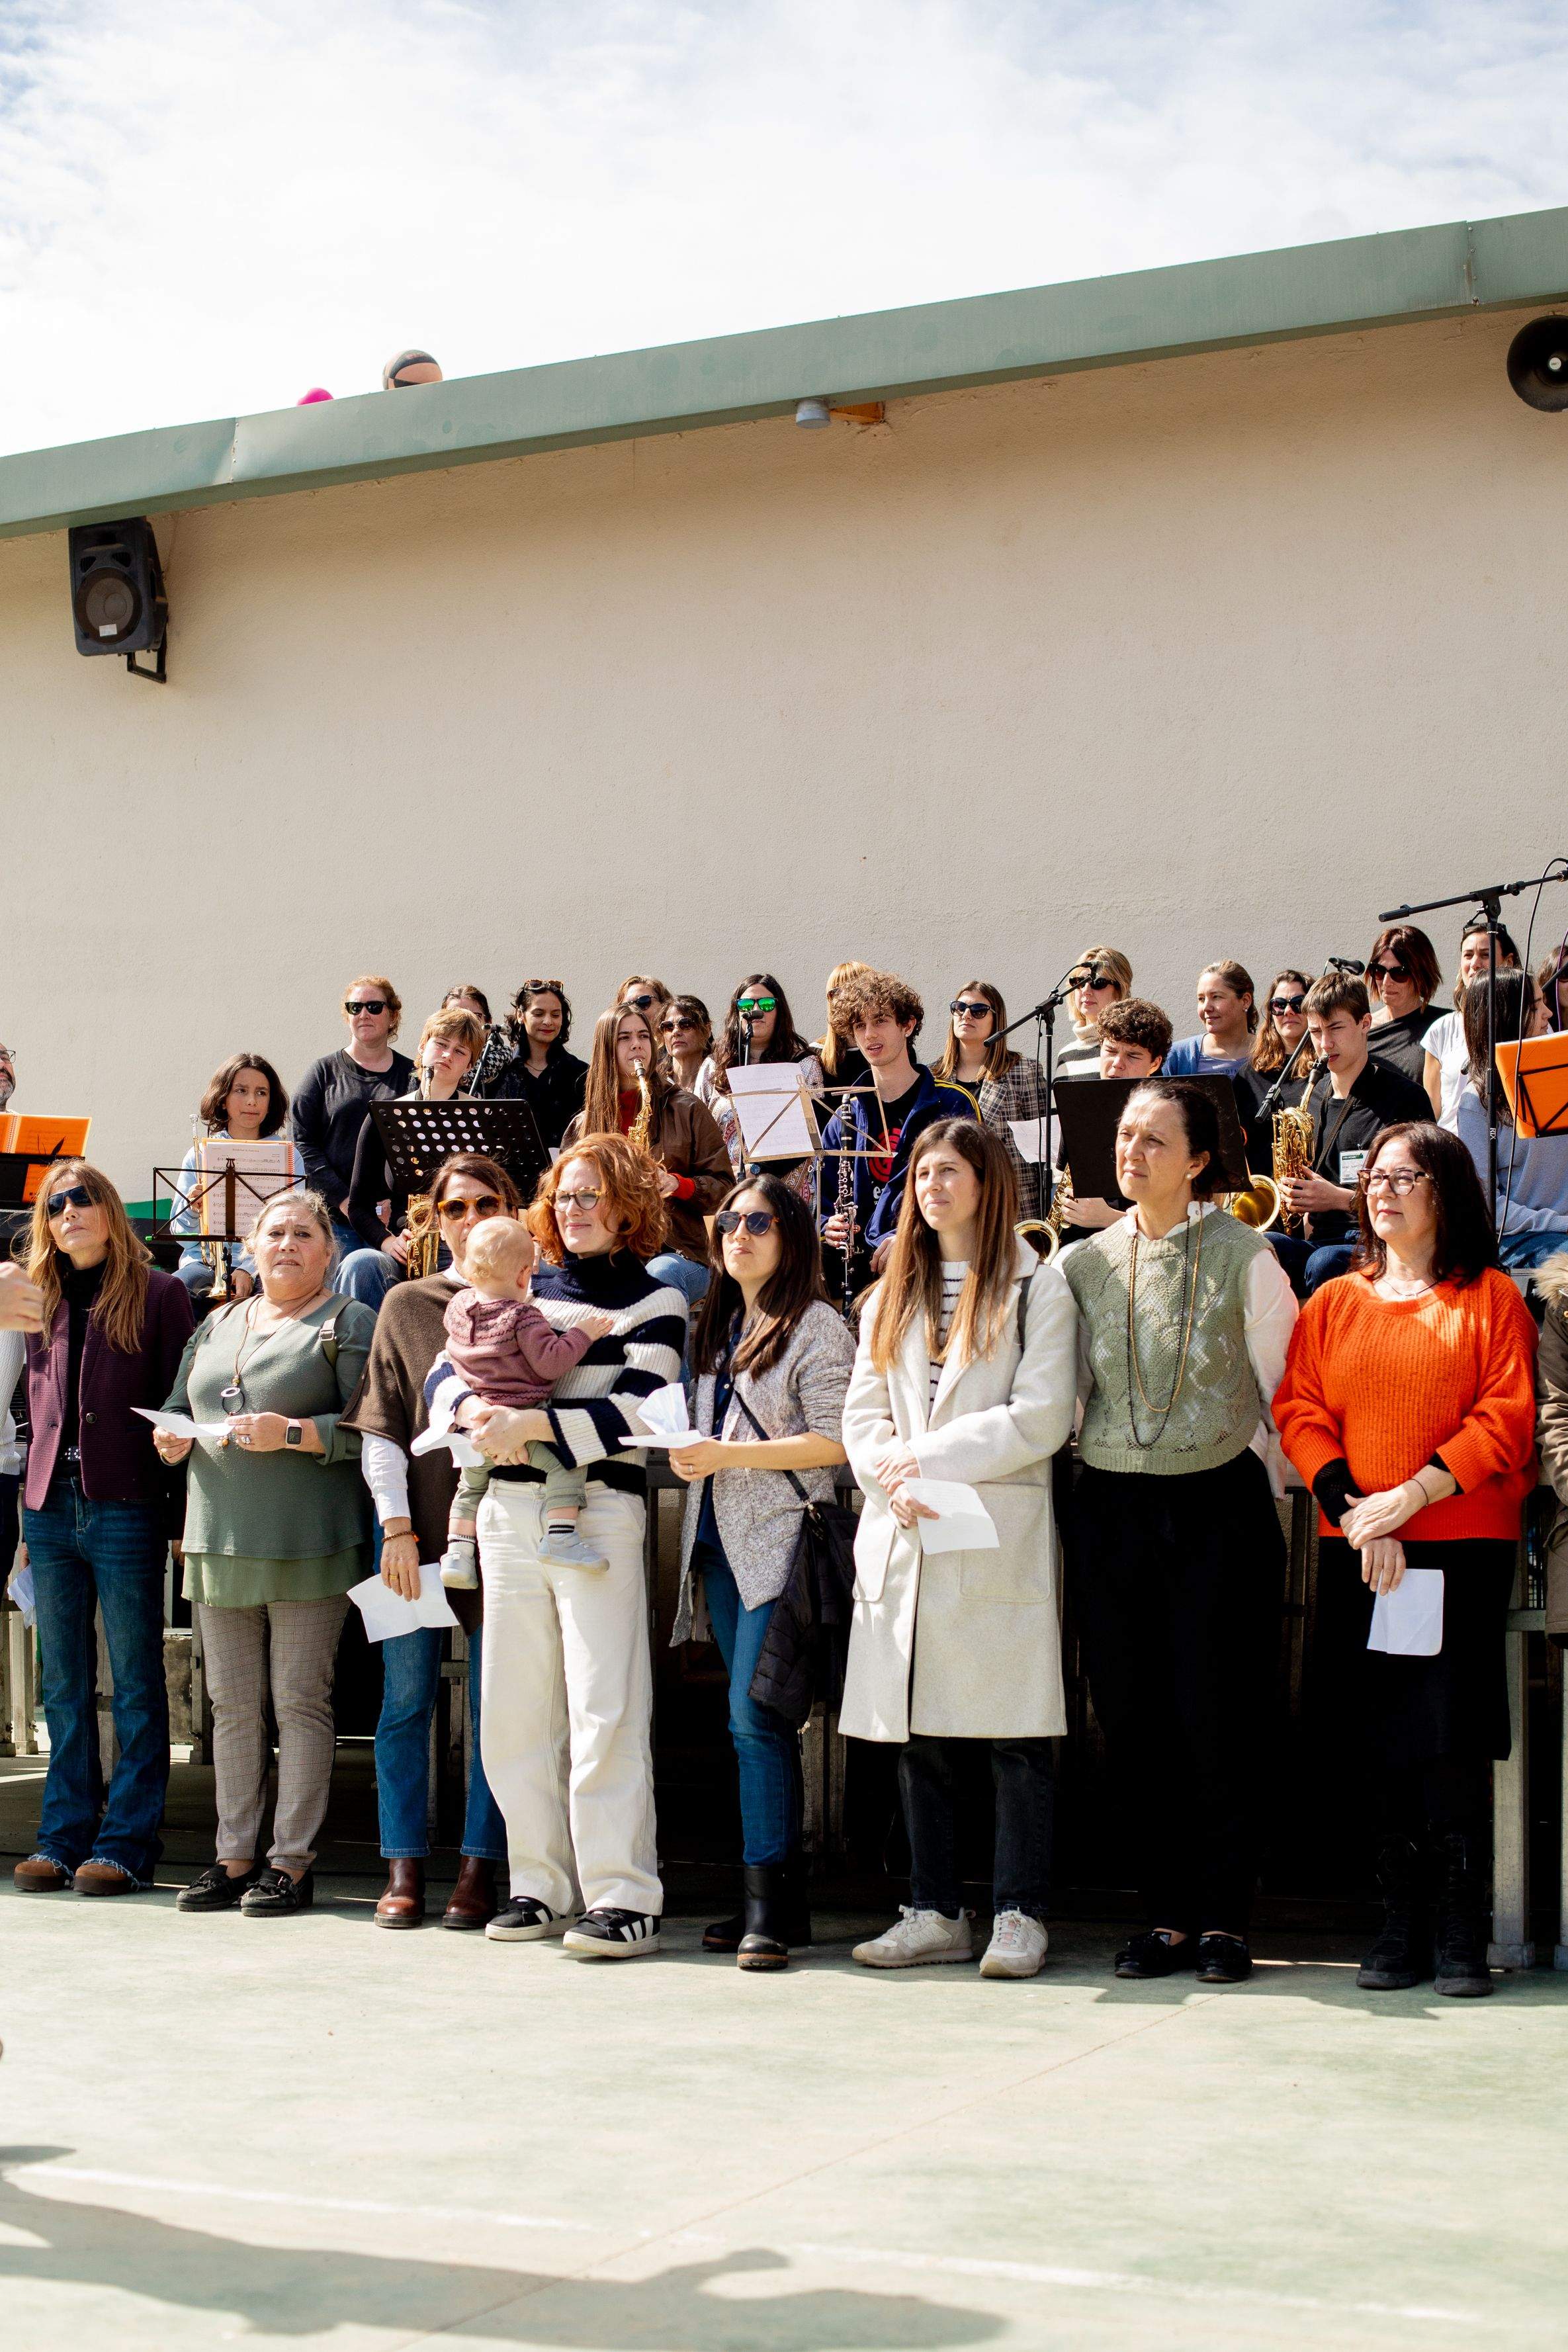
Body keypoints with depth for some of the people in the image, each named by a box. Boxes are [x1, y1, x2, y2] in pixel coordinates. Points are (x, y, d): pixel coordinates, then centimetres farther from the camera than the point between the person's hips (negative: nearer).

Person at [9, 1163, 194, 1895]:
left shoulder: (158, 1294, 0)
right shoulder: (42, 1302, 14)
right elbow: (35, 1407, 19)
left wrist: (183, 1511, -8)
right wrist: (28, 1510, 13)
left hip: (126, 1508, -5)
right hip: (51, 1510, 5)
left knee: (135, 1685, 0)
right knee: (64, 1686, 8)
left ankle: (127, 1842, 4)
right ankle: (64, 1836, 14)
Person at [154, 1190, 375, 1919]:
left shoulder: (350, 1324, 2)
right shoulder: (216, 1327, 20)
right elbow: (176, 1410, 24)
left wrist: (293, 1433, -18)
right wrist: (171, 1441, 2)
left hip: (307, 1543, -6)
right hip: (219, 1542, 6)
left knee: (300, 1702, -3)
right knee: (231, 1703, 7)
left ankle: (293, 1860, 2)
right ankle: (235, 1855, 14)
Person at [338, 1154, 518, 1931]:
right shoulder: (406, 1305, 9)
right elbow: (381, 1428, 5)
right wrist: (399, 1527, -3)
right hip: (418, 1524, 1)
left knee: (494, 1704, 1)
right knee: (406, 1698, 2)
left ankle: (480, 1868, 7)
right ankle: (403, 1868, 8)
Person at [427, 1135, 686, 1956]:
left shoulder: (656, 1302, 4)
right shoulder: (526, 1294, 18)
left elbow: (634, 1413, -10)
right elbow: (445, 1372, 12)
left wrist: (531, 1423, -18)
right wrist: (475, 1409, -10)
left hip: (599, 1511, -5)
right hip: (510, 1511, 5)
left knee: (603, 1711, -10)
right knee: (514, 1712, 6)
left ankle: (623, 1897, -8)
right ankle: (542, 1885, 15)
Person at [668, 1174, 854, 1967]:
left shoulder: (816, 1328, -6)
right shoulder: (719, 1326, 18)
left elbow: (833, 1441, -13)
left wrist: (729, 1455, -15)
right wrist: (688, 1451, 6)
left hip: (779, 1539, -8)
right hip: (720, 1542, 8)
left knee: (755, 1717, -13)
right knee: (753, 1720, 9)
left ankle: (769, 1901, -10)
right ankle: (781, 1896, 13)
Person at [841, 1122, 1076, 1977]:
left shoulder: (1037, 1289, 1)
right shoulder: (891, 1298, 18)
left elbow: (1040, 1418, -8)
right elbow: (863, 1415, 12)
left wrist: (928, 1456, -11)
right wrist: (897, 1485, -8)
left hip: (1000, 1543, -5)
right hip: (904, 1543, 5)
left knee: (1016, 1741, -4)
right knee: (916, 1736, 7)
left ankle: (1019, 1915, 2)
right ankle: (936, 1913, 14)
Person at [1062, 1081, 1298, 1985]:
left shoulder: (1244, 1256, -3)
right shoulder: (1085, 1263, 7)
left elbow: (1282, 1385, 0)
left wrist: (1257, 1482, 1)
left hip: (1220, 1506, -4)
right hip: (1113, 1510, 4)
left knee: (1219, 1716, -3)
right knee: (1132, 1716, 5)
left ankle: (1225, 1918, 7)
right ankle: (1169, 1913, 15)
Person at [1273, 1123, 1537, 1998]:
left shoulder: (1491, 1299, 4)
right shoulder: (1334, 1304, 13)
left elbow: (1506, 1422, -4)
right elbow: (1301, 1412, 6)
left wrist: (1413, 1494, -14)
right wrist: (1356, 1513, -9)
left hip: (1463, 1545, -3)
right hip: (1357, 1553, 3)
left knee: (1451, 1741, -6)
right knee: (1386, 1743, 4)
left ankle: (1461, 1935, 0)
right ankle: (1403, 1927, 10)